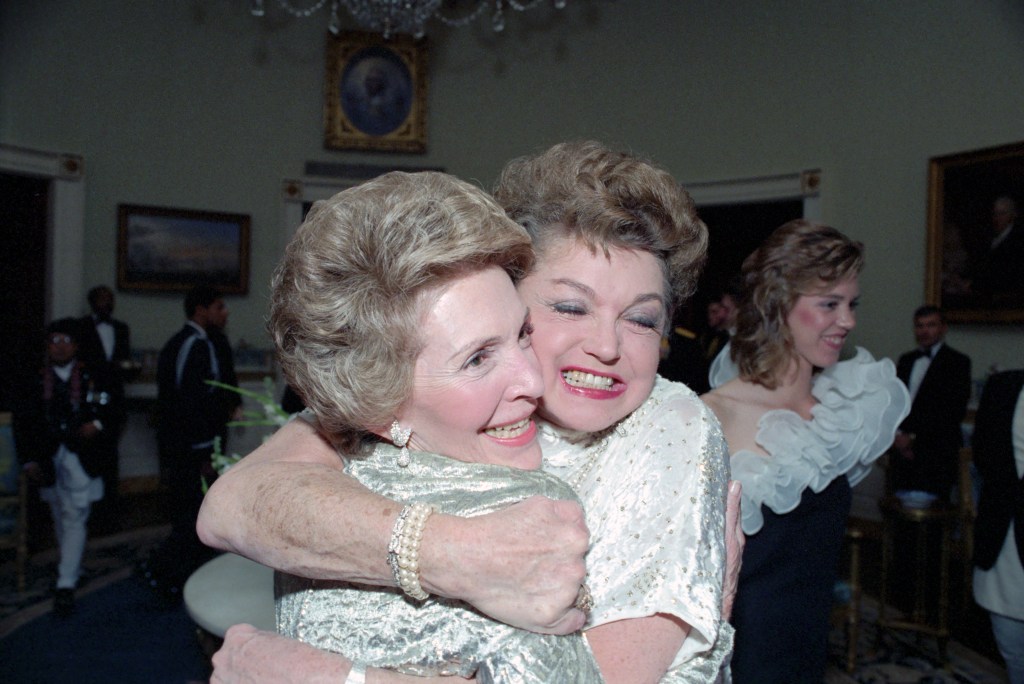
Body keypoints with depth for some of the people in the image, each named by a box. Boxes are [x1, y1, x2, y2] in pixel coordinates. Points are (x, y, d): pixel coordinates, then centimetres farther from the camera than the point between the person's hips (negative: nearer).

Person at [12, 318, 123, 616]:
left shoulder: (93, 378, -1)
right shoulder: (36, 381, 1)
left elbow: (115, 407, 6)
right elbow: (22, 422, 3)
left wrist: (98, 424, -13)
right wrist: (28, 459, -2)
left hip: (81, 458, -2)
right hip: (49, 458, 3)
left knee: (74, 520, -5)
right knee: (60, 517, 16)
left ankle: (66, 585, -2)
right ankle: (71, 567, 33)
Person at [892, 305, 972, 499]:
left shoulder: (957, 362, -1)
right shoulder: (906, 360, 16)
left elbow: (954, 411, -8)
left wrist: (914, 437, -10)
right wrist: (898, 435, -2)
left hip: (936, 456, -4)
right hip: (904, 450, 5)